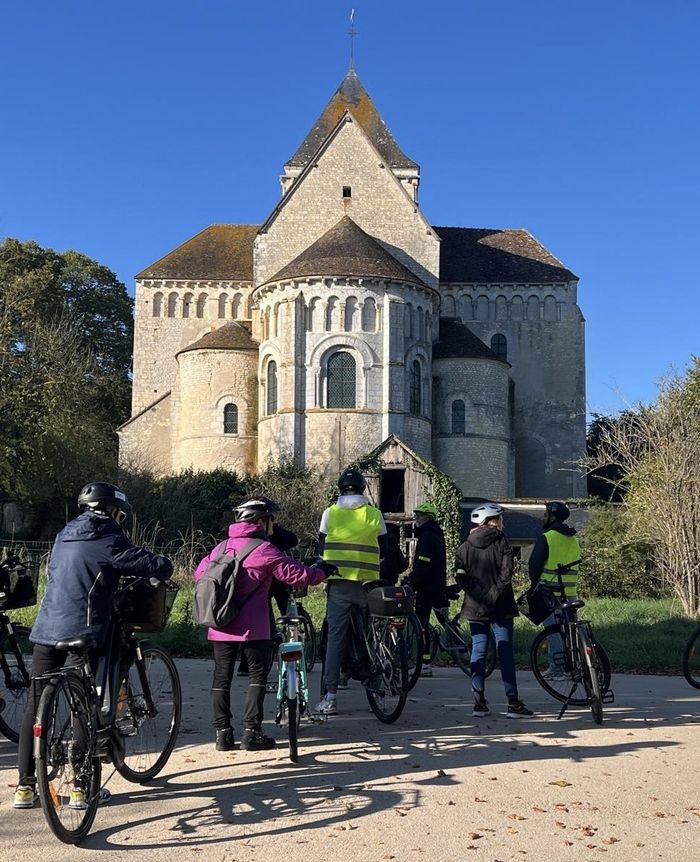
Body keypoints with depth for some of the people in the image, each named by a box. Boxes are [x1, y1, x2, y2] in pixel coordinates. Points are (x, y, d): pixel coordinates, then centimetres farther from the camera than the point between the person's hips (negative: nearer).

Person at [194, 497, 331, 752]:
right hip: (252, 626, -5)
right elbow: (296, 574, -10)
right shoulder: (264, 550, -9)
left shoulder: (222, 547, 9)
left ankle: (222, 733, 9)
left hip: (221, 626, 5)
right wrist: (322, 571, 8)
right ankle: (251, 731, 2)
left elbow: (200, 573, 12)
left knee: (221, 677, 10)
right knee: (257, 675, 6)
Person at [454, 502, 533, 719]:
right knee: (505, 652, 1)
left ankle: (479, 702, 5)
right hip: (501, 606, -3)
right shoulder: (501, 542, -4)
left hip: (475, 607, 3)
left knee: (478, 651, 6)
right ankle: (513, 703, 2)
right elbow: (506, 574, -13)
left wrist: (478, 595, -6)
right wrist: (493, 595, -9)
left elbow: (460, 576, -4)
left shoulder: (466, 546, 5)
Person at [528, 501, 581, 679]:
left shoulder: (547, 538, -11)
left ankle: (556, 668, -4)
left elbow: (534, 564, -10)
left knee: (553, 630, -4)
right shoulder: (573, 539, 13)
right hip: (570, 592, 7)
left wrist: (535, 582, 6)